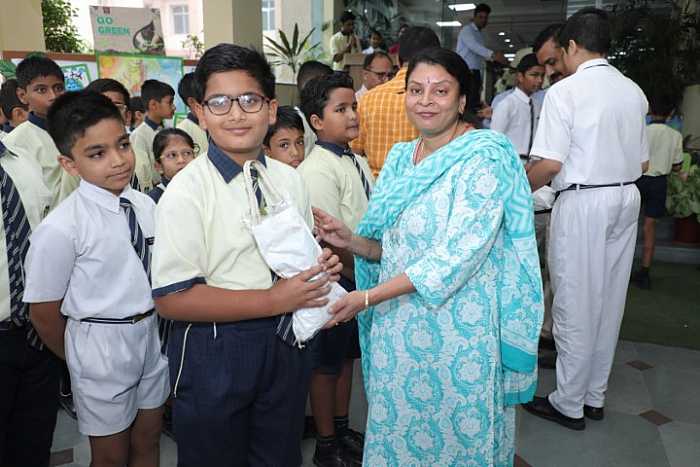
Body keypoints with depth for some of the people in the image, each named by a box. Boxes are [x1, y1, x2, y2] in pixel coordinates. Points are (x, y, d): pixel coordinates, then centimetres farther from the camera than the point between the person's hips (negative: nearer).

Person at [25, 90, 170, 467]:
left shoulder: (145, 205, -5)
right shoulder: (60, 229, -21)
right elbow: (43, 313, -11)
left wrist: (153, 326, 9)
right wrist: (82, 359, 3)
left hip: (152, 333, 5)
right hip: (101, 342, -4)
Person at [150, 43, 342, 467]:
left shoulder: (289, 179, 2)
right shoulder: (186, 192, -15)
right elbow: (172, 298, -20)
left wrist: (321, 267, -6)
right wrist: (274, 300, -23)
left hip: (286, 341, 5)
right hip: (214, 352, -4)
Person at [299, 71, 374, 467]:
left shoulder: (359, 163, 7)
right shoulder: (317, 170, -19)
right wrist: (360, 273, -11)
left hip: (361, 275, 8)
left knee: (347, 356, 20)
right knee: (327, 364, 8)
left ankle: (343, 430, 40)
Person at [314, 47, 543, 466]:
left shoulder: (485, 155, -13)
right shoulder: (400, 156, 7)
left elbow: (460, 253, -22)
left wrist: (368, 297, -23)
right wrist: (351, 240, -9)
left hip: (458, 327, -6)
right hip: (396, 327, 6)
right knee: (396, 433, 18)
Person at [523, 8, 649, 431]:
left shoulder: (565, 91, -11)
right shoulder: (634, 92, 10)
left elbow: (550, 164, -17)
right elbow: (643, 162, 13)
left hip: (582, 202, -7)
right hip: (627, 198, 7)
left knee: (575, 303, 3)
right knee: (610, 300, 14)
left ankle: (569, 404, 16)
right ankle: (595, 396, 28)